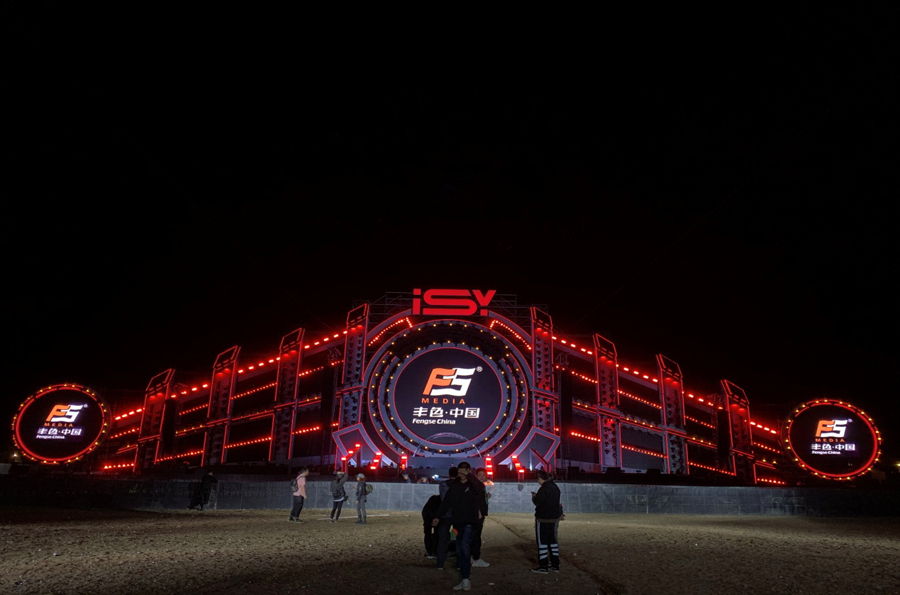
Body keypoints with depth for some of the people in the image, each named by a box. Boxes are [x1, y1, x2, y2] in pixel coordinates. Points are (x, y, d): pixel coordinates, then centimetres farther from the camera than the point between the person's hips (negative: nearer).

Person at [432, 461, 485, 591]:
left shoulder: (473, 485, -5)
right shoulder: (454, 486, 7)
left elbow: (481, 487, -30)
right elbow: (446, 502, 10)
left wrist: (468, 475, -32)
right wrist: (438, 516, 6)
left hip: (470, 521, -5)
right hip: (457, 522, 5)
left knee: (465, 546, -19)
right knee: (459, 551, 6)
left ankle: (466, 579, -11)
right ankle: (464, 580, 16)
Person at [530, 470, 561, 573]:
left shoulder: (543, 489, -19)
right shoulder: (555, 487, 8)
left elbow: (537, 502, -18)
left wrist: (534, 497, 3)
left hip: (543, 519, -8)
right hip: (554, 518, 8)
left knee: (542, 542, 0)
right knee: (552, 540, 16)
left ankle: (543, 566, 2)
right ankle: (555, 564, 21)